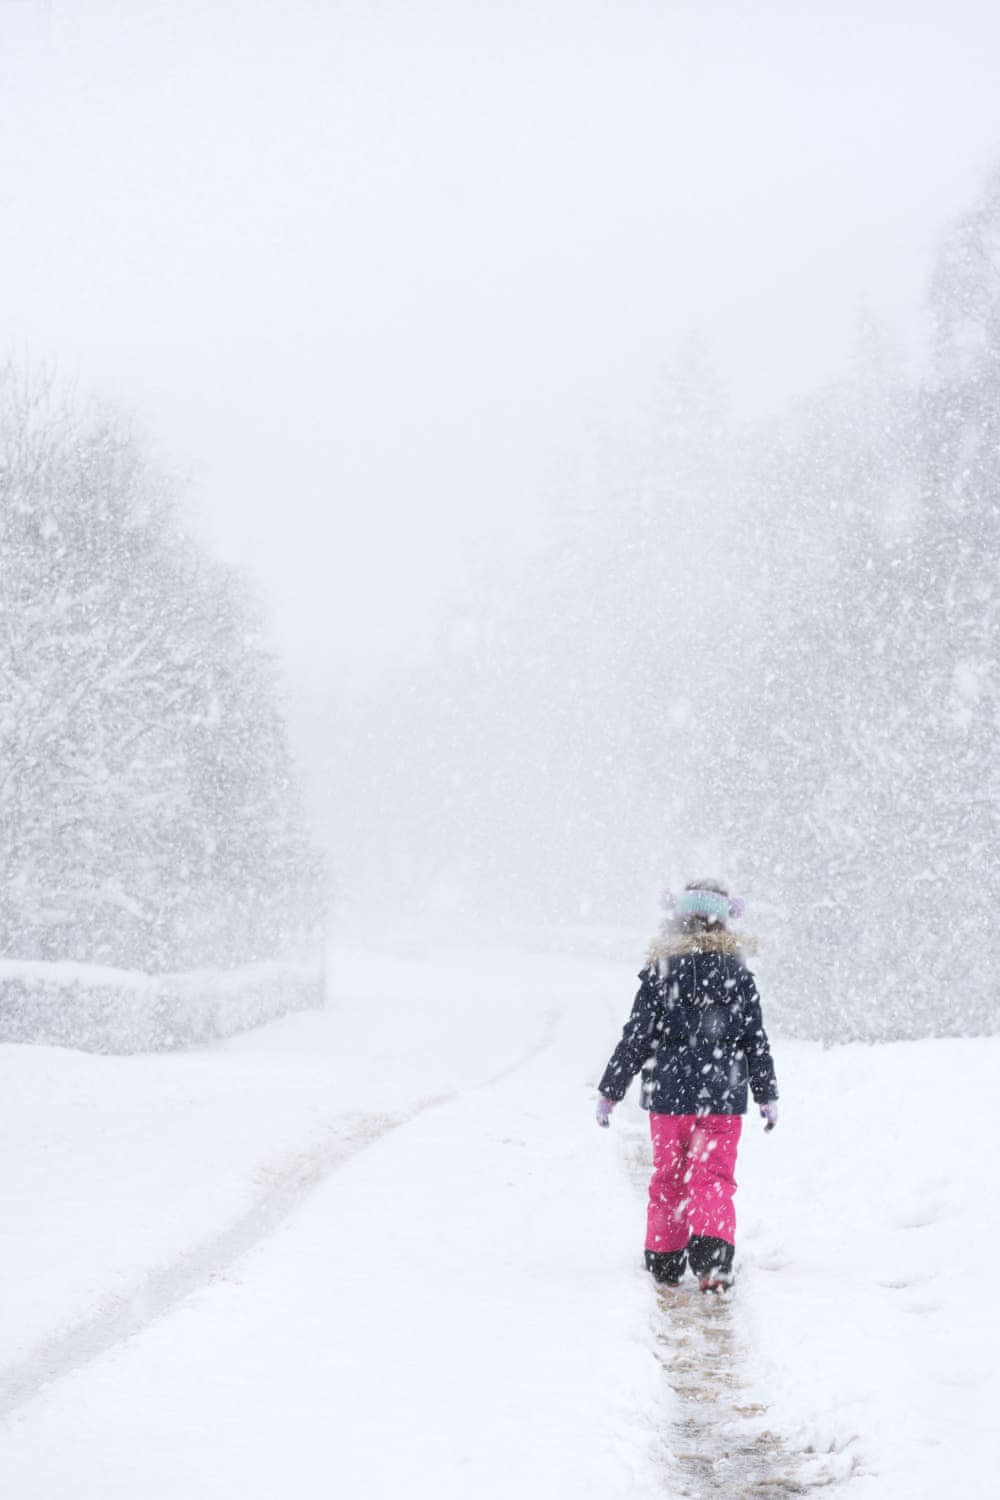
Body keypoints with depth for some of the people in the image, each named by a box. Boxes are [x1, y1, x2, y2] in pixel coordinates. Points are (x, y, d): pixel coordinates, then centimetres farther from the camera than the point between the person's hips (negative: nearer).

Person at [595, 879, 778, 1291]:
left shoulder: (660, 972, -4)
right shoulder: (738, 975, 1)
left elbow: (636, 1038, -3)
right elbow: (756, 1042, 4)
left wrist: (609, 1091, 4)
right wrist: (767, 1096, 14)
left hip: (669, 1095, 0)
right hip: (722, 1098, 0)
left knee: (668, 1178, 13)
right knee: (714, 1179, 3)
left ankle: (665, 1261, 19)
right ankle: (712, 1258, -15)